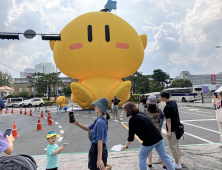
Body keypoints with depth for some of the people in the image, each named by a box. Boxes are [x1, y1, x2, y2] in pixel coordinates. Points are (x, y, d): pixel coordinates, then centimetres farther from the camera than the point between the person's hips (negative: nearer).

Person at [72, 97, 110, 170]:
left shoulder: (100, 122, -23)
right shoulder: (100, 119, 7)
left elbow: (100, 141, -24)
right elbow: (88, 128, 18)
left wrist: (99, 159, -23)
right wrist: (77, 123, 5)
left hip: (98, 151, -10)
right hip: (96, 149, 10)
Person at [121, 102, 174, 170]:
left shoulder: (132, 119, -13)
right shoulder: (141, 113, 11)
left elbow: (131, 136, -9)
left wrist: (126, 146, 4)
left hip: (149, 141, -8)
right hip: (158, 137, 8)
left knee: (142, 158, 12)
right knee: (164, 156, 17)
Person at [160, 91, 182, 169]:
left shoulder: (167, 107, -24)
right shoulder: (174, 103, 4)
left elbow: (168, 120, -23)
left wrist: (169, 131, -19)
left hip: (172, 129, -9)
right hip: (177, 127, 9)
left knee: (172, 146, 3)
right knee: (176, 145, 23)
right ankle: (179, 159, 37)